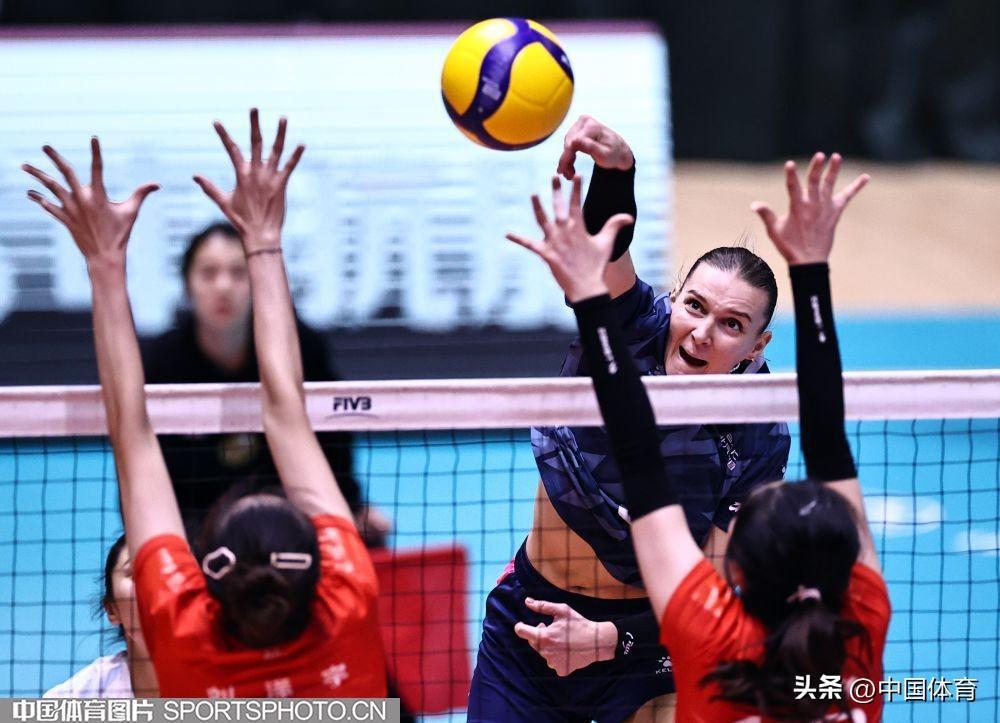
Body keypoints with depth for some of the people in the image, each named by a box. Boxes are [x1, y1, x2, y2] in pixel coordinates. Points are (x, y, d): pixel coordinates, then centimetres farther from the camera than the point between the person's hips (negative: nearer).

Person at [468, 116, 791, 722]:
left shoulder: (756, 442, -17)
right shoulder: (632, 327, -15)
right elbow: (607, 247, -37)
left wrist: (608, 640, -29)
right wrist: (616, 169, -57)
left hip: (648, 640, -2)